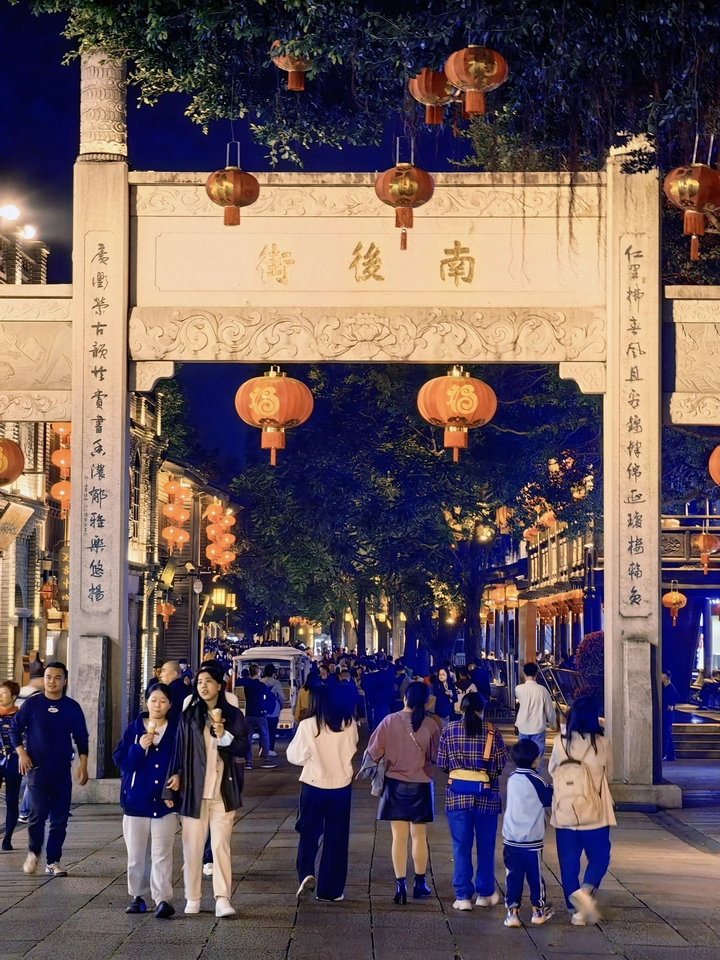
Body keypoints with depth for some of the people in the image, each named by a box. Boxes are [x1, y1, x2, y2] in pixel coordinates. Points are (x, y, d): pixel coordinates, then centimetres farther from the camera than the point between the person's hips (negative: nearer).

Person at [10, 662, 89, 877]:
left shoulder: (72, 707, 4)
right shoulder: (32, 704, -1)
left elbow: (81, 738, 11)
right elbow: (15, 727, 6)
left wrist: (83, 764, 3)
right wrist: (21, 753, -6)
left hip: (63, 770, 2)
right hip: (37, 768, -2)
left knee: (60, 817, 2)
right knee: (38, 812, -12)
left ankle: (53, 861, 11)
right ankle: (33, 852, 13)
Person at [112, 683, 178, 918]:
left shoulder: (177, 730, 1)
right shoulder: (134, 729, 4)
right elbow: (120, 760, -1)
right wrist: (139, 747, -18)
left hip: (164, 802, -2)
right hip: (137, 800, 2)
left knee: (162, 853, -8)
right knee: (136, 853, 8)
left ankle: (163, 899, -11)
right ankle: (138, 896, 18)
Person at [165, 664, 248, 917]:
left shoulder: (233, 715, 4)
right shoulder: (188, 716, 6)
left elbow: (243, 749, -1)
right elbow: (179, 750, 9)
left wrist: (225, 737, -17)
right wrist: (176, 775, -3)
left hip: (223, 791, -1)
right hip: (193, 790, 1)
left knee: (221, 845, -5)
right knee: (192, 846, 2)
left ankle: (222, 899, -6)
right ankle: (192, 899, 9)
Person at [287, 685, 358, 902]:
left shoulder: (308, 725, -13)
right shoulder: (349, 724, -5)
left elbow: (295, 756, -6)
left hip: (314, 785, -2)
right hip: (341, 786, 2)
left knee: (309, 833, 13)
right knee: (336, 838, 9)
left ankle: (306, 874, -8)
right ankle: (330, 889, 11)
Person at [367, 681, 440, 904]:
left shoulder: (390, 721, -10)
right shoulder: (430, 725, -11)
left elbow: (374, 752, -8)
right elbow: (436, 757, -6)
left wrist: (381, 761, 13)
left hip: (396, 784, 0)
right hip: (421, 785, 0)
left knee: (399, 836, 5)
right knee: (419, 836, 12)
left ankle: (401, 885, 1)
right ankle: (420, 883, 20)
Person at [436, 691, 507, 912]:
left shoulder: (449, 730, -2)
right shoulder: (492, 731, -5)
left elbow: (442, 763, 1)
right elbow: (501, 764, -3)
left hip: (457, 794, 1)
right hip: (486, 795, 0)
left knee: (461, 846, 5)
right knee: (485, 846, 12)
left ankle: (463, 896, 5)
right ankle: (485, 893, 20)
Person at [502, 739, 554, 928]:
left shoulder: (512, 779, 4)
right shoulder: (536, 781, -13)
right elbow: (550, 798, -4)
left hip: (510, 839, 4)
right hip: (531, 840, -4)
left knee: (513, 876, 5)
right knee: (535, 875, 10)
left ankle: (512, 911, 0)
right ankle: (539, 910, 20)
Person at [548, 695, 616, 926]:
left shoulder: (560, 742, -7)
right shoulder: (602, 743, -10)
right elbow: (609, 774, 5)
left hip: (565, 813, 1)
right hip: (594, 812, -1)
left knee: (568, 861, 11)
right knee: (599, 856, 13)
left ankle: (576, 908, 13)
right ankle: (587, 890, -13)